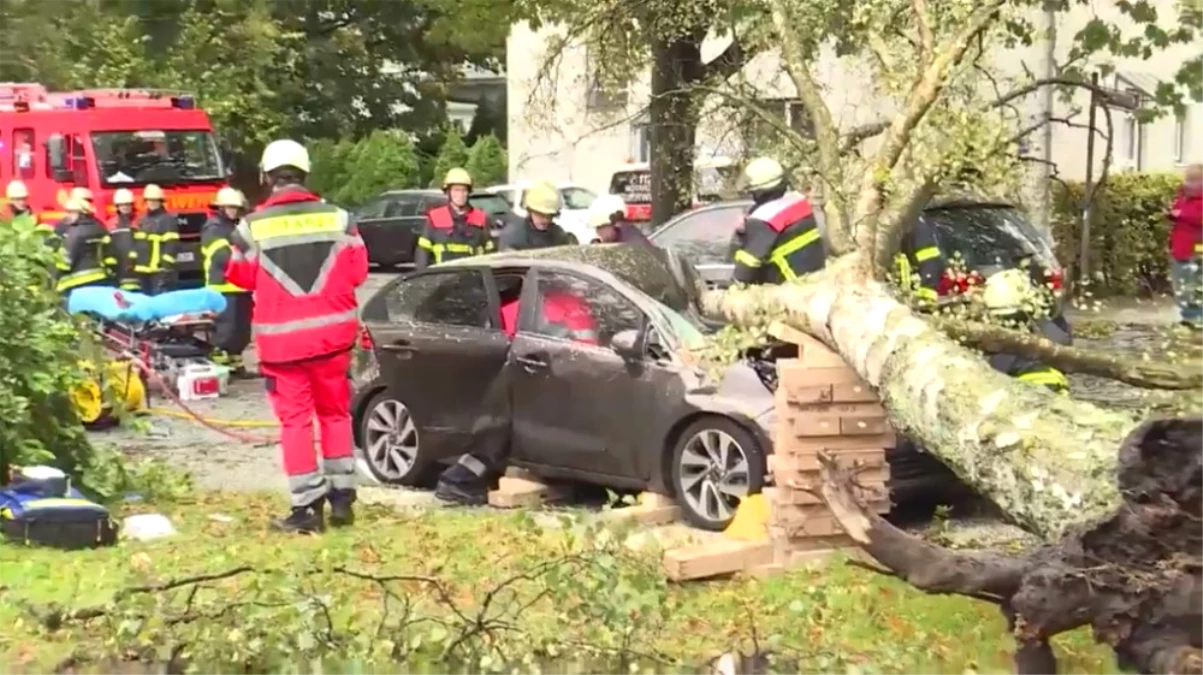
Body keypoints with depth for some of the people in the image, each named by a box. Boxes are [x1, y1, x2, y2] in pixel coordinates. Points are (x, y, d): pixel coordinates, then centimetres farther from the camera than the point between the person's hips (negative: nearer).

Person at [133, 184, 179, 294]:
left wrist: (166, 269, -18)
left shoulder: (168, 220, -6)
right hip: (143, 270, 8)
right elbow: (137, 244, 23)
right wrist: (133, 262, 17)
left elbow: (171, 247, -12)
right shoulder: (142, 220, 18)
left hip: (159, 271, -8)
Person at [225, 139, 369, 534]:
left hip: (282, 337, -2)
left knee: (295, 419, 4)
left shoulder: (252, 227, -7)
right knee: (335, 412, 17)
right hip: (332, 332, 2)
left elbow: (241, 277, 5)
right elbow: (357, 271, 2)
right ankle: (342, 497, 20)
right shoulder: (338, 218, -4)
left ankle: (307, 506, 3)